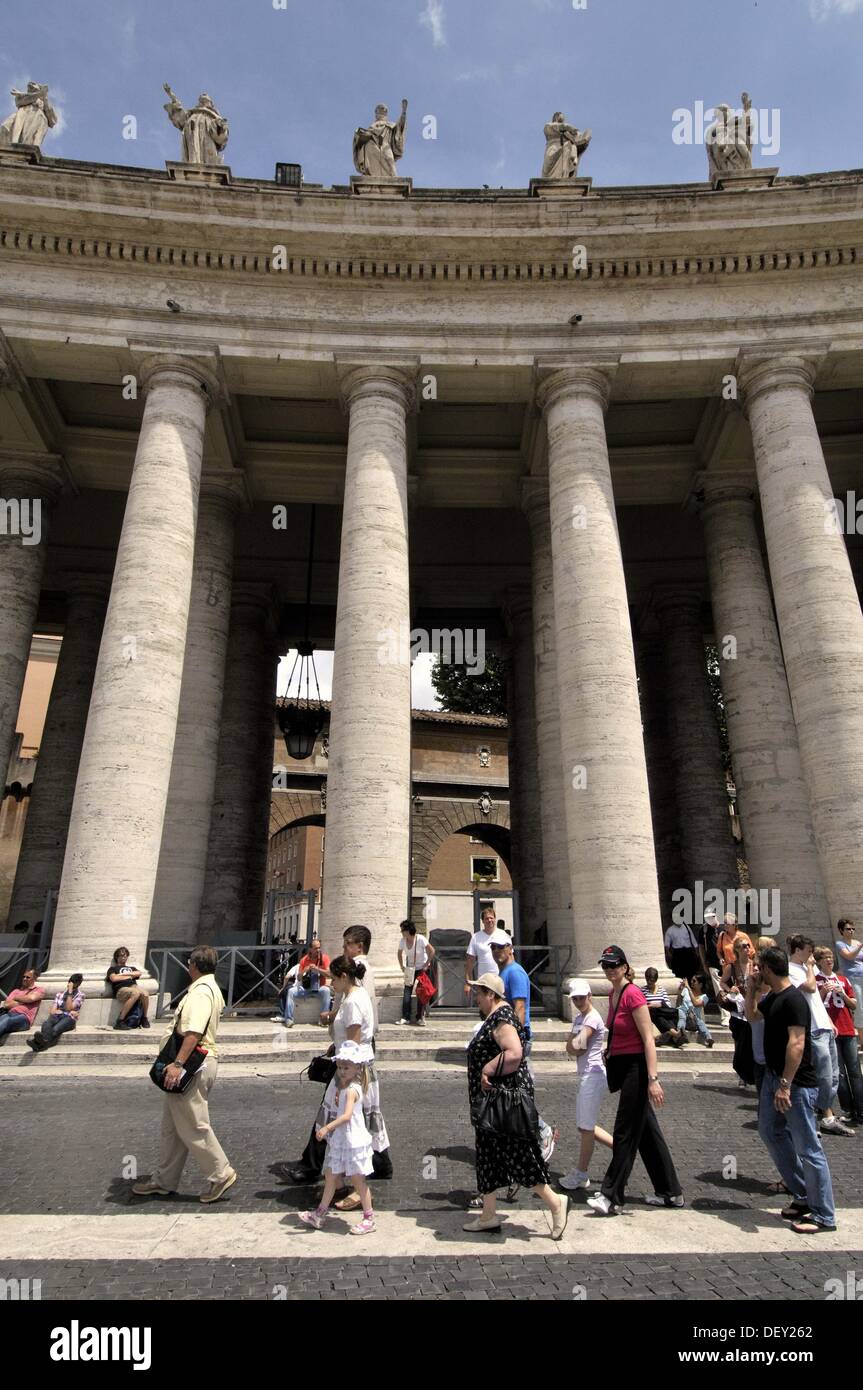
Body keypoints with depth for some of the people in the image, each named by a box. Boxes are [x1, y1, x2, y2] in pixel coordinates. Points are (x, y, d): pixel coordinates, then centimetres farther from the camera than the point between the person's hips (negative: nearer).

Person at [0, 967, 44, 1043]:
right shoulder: (16, 990, 28)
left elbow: (31, 998, -6)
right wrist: (22, 1002, 4)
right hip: (9, 1014, 3)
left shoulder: (39, 990, 17)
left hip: (24, 1018, -3)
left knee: (6, 1020, -36)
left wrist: (15, 998, 10)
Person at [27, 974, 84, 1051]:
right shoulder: (59, 993, 21)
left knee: (55, 1029, -37)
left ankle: (38, 1044, -61)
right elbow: (53, 1011, 11)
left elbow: (69, 1008, -5)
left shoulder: (80, 995, 9)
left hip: (70, 1018, -3)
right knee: (46, 1024, -34)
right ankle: (44, 1042, -62)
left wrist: (70, 992, -5)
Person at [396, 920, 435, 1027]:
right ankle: (405, 1017, 6)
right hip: (410, 969, 4)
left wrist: (426, 965, -17)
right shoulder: (403, 940, -9)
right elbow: (400, 953, 9)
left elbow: (432, 951, -20)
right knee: (407, 991, -1)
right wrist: (402, 966, 3)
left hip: (422, 968, -4)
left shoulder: (421, 939, -24)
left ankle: (421, 1017, 10)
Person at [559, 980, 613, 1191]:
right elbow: (570, 1048, 8)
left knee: (585, 1127, 1)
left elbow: (576, 1045, -24)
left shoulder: (593, 1018, -16)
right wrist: (577, 1046, -11)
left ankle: (581, 1175, 14)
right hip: (586, 1077, 10)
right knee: (584, 1126, 16)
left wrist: (575, 1043, -5)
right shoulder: (578, 1018, 13)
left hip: (594, 1077, -10)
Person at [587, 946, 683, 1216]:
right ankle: (670, 1192, 28)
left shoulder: (633, 994, -18)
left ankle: (612, 1197, 7)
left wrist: (653, 1079, -25)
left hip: (636, 1067, -9)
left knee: (625, 1132, -1)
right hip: (621, 1067, 9)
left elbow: (648, 1039, -21)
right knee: (647, 1130, 16)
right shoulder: (613, 994, 8)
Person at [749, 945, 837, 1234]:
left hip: (797, 1083, -10)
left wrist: (785, 1085, -28)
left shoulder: (793, 999, -20)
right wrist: (752, 988, 10)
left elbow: (797, 1043, -27)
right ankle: (802, 1196, 29)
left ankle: (824, 1216, 11)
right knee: (770, 1132, 17)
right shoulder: (772, 997, 8)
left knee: (807, 1147, -1)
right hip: (774, 1076, 10)